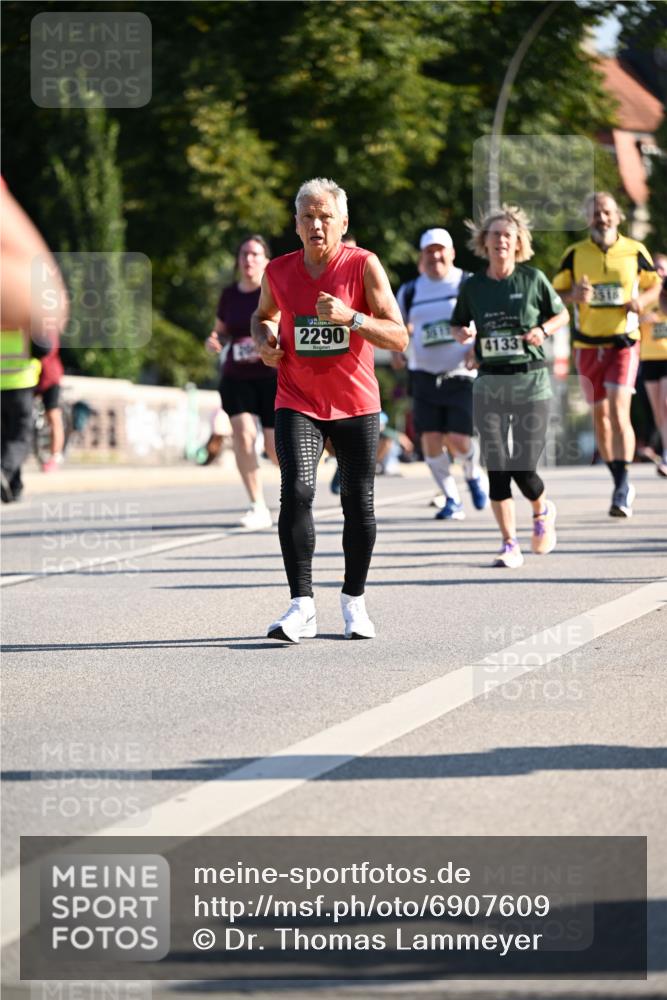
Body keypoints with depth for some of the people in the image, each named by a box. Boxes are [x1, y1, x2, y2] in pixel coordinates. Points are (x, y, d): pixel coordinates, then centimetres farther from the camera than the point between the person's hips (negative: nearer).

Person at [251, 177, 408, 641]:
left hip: (356, 405, -1)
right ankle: (302, 606, -18)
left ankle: (354, 600, 25)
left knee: (359, 503, 5)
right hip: (297, 404, 1)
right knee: (296, 492, -18)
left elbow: (399, 337, -14)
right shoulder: (279, 271, 0)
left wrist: (350, 318, -28)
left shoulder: (363, 265, -9)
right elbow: (264, 314, 23)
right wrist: (264, 339, 1)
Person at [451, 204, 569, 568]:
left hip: (531, 381, -2)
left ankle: (542, 511, 28)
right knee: (496, 468, -4)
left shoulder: (533, 279, -1)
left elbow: (561, 314, 11)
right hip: (489, 383, 2)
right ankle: (509, 545, 7)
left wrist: (542, 330, -8)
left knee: (523, 468, -6)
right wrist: (462, 335, -5)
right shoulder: (473, 285, 5)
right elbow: (458, 326, 18)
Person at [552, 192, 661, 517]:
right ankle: (621, 483, 25)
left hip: (624, 343, -2)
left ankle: (622, 490, -19)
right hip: (588, 344, 3)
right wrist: (573, 296, -15)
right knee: (600, 415, 9)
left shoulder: (635, 251, 0)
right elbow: (555, 293, 7)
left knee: (618, 411, -17)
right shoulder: (574, 254, 1)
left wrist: (642, 301, -8)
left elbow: (654, 285, 14)